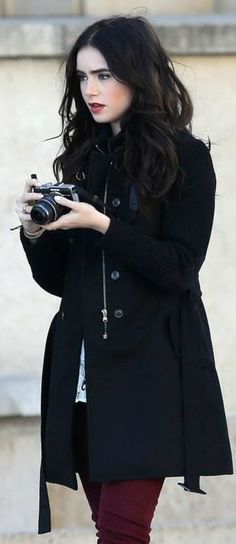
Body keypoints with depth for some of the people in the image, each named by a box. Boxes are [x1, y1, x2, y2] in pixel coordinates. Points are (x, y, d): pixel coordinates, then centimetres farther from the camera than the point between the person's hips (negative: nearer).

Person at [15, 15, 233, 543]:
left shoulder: (185, 157, -2)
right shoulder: (83, 157, 14)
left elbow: (179, 269, -9)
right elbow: (58, 280, 16)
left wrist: (102, 225, -17)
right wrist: (36, 232, -3)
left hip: (148, 368, -6)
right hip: (83, 368, 6)